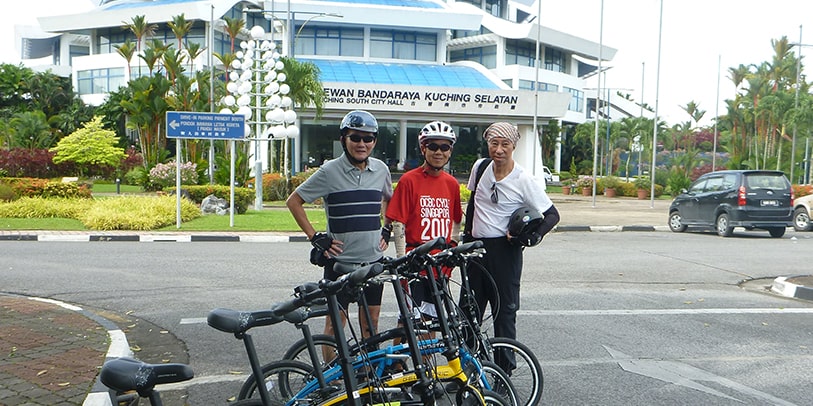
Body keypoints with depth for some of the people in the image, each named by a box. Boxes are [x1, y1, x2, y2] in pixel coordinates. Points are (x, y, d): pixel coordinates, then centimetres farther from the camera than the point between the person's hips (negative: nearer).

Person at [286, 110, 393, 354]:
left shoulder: (380, 169, 5)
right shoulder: (330, 171, -8)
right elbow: (293, 201, -2)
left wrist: (387, 230, 12)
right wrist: (315, 237, -7)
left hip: (373, 259, 4)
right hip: (340, 259, -4)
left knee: (371, 320, 12)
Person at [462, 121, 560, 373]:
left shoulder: (524, 181, -11)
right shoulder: (480, 167, 4)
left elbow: (552, 214, -7)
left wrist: (533, 236, -22)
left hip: (504, 251, -5)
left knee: (505, 312, 2)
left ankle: (504, 373, 14)